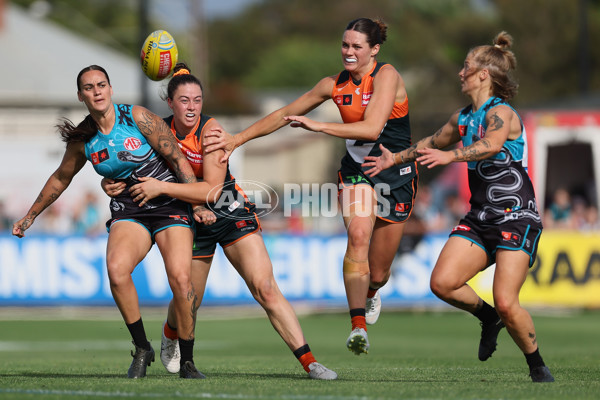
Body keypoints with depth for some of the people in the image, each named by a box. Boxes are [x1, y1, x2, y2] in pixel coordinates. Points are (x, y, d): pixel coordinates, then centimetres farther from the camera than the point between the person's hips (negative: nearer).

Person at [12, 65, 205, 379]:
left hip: (169, 204, -2)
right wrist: (31, 215, 26)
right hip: (128, 210, 3)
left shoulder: (137, 118, -9)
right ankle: (142, 349, -13)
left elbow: (178, 159, -5)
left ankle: (187, 361, -5)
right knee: (116, 269, -28)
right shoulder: (82, 140, 1)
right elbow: (60, 178, 19)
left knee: (180, 278, -22)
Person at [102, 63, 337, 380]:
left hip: (230, 214, -3)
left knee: (265, 289, -16)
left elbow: (211, 189, -23)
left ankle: (309, 362, -17)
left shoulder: (210, 130, -18)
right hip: (191, 220, 3)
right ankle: (170, 336, 47)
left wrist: (161, 187, -26)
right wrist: (113, 183, -9)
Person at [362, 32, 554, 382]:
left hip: (517, 218, -7)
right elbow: (434, 142, 34)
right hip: (479, 218, 7)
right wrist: (396, 158, 42)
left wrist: (450, 156, -48)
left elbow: (491, 145, -34)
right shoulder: (463, 118, 14)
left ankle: (538, 368, 3)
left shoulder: (502, 113, -12)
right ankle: (488, 317, 16)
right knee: (442, 282, -11)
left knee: (506, 303, -17)